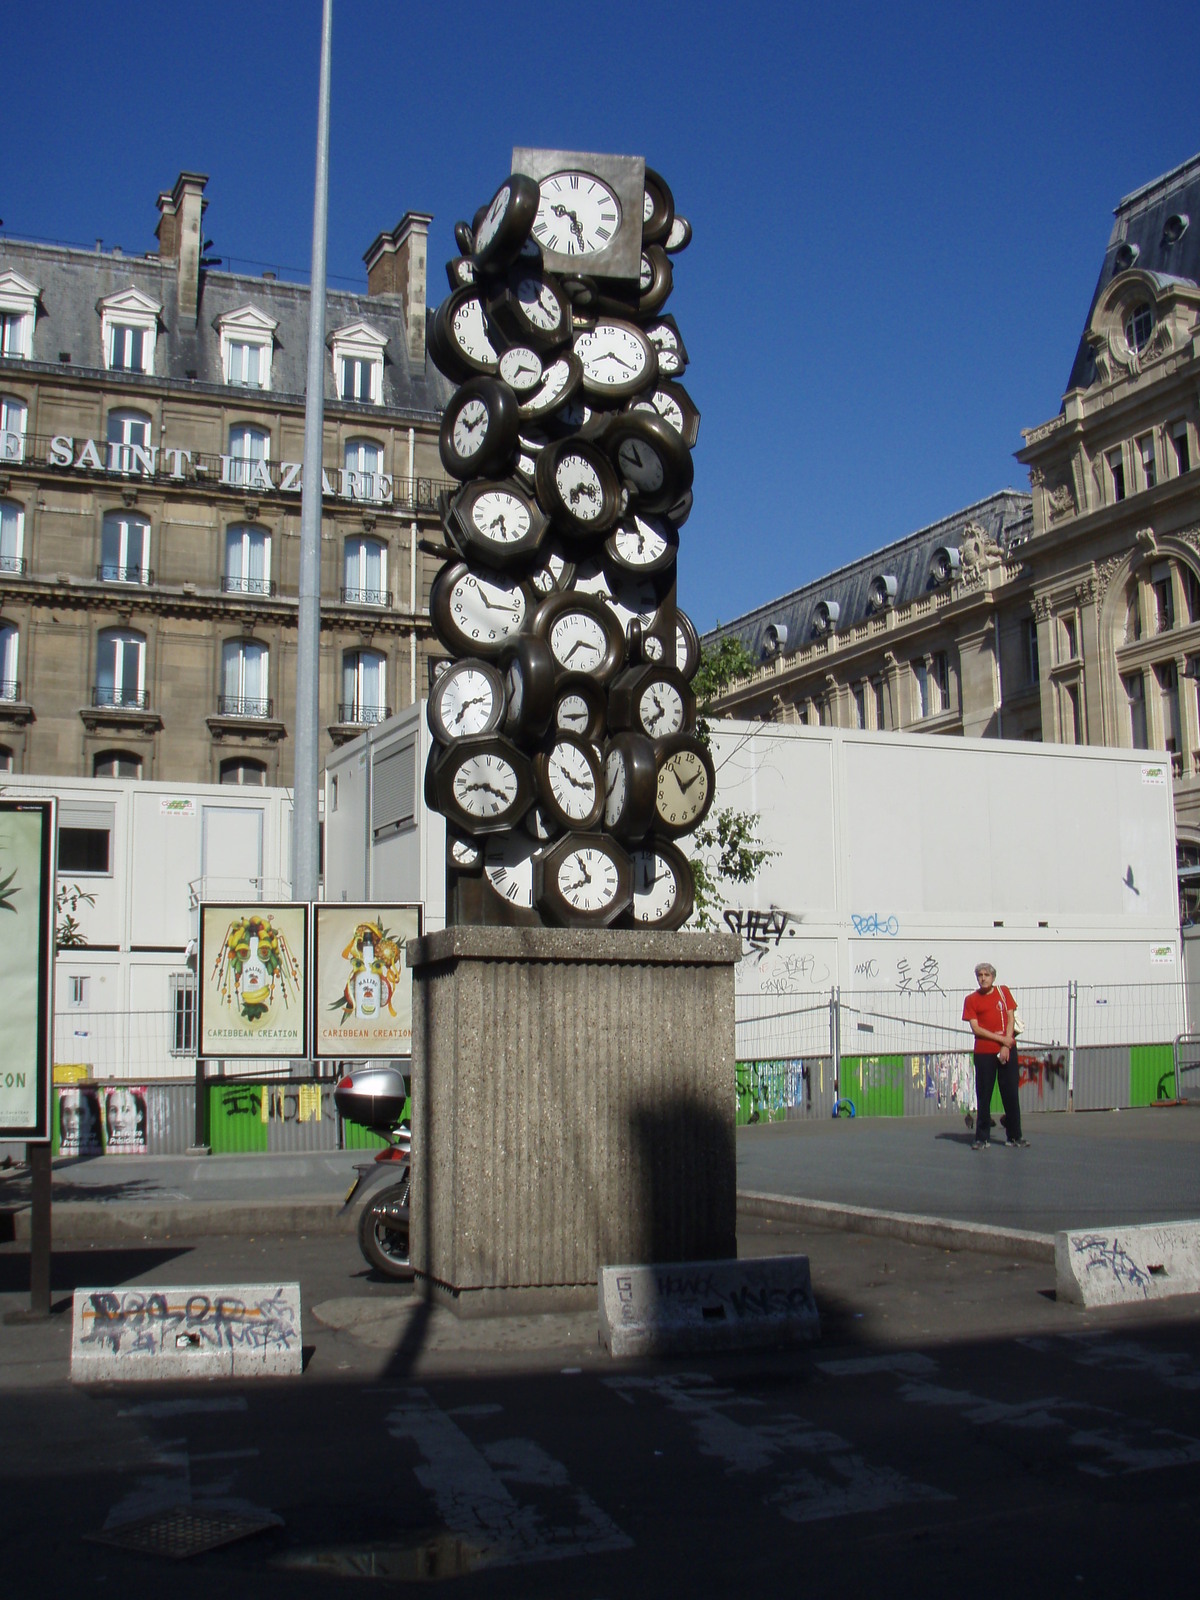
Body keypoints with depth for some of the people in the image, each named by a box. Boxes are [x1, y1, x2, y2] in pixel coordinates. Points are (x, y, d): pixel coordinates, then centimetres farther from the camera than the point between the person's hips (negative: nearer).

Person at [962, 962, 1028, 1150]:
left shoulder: (1003, 992, 8)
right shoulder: (971, 999, 2)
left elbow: (1010, 1018, 4)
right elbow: (975, 1028, -4)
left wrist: (1006, 1045, -7)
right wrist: (1001, 1039, -11)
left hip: (1007, 1050, 1)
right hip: (984, 1052, -1)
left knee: (1011, 1094, 3)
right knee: (983, 1097, 1)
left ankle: (1014, 1137, 10)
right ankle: (982, 1138, 6)